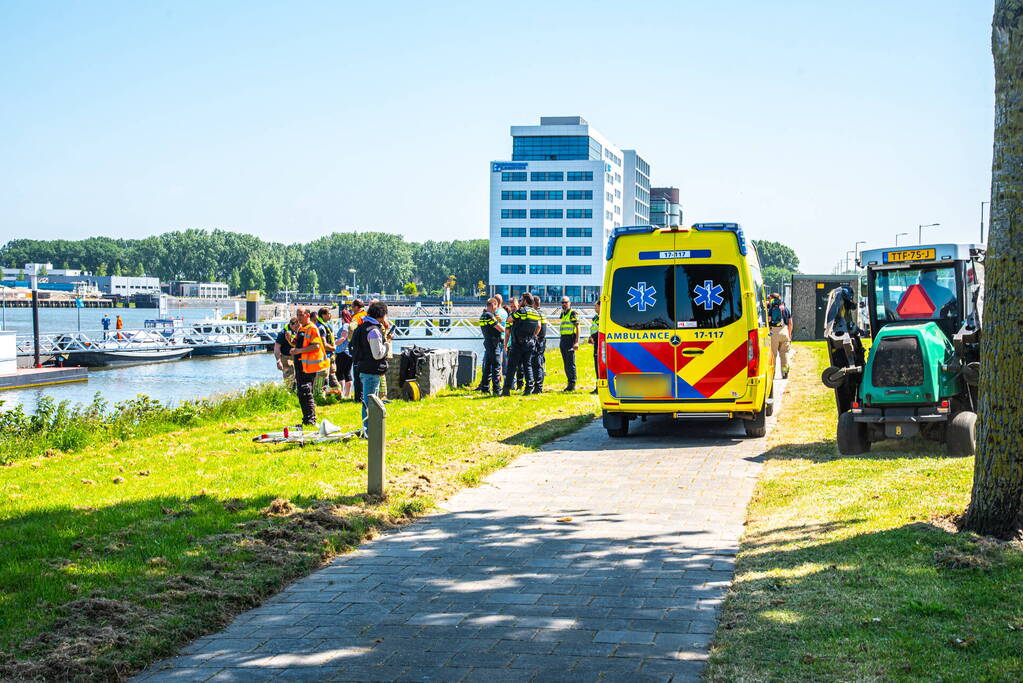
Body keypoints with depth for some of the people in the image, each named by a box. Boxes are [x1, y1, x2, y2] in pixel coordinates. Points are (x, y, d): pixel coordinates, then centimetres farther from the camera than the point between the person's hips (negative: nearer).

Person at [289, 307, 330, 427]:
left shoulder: (312, 328, -10)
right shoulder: (300, 329, 18)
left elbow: (316, 346, -19)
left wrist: (299, 351, -23)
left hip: (309, 366, -9)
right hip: (300, 366, 9)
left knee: (306, 393, -12)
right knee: (301, 394, 12)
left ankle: (311, 420, -8)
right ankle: (306, 420, 19)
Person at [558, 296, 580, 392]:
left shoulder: (573, 313, -7)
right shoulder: (563, 314, 18)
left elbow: (577, 327, -12)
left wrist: (576, 341, -19)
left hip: (570, 339, -9)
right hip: (563, 339, 9)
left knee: (570, 363, -9)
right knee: (565, 363, 9)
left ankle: (572, 384, -8)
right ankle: (569, 383, 13)